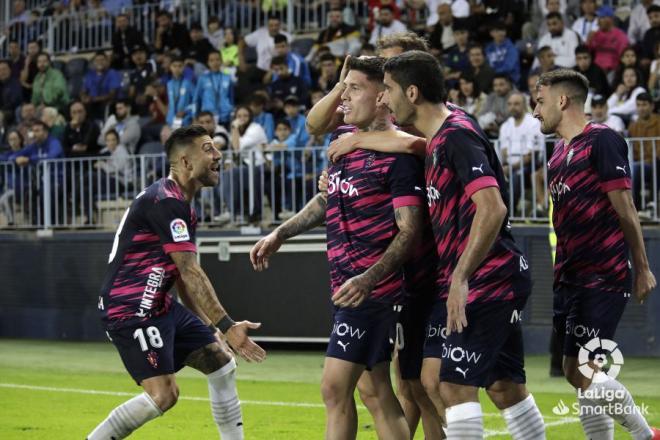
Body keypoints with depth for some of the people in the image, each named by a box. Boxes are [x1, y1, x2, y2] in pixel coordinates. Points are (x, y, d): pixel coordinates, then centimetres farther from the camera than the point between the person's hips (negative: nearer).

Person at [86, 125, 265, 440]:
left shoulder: (179, 204, 15)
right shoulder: (165, 201, -17)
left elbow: (183, 278, 20)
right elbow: (191, 274, -22)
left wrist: (211, 327, 18)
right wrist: (226, 327, -24)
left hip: (158, 307, 11)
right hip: (132, 310, -11)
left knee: (221, 364, 9)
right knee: (163, 394, -17)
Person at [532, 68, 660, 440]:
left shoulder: (602, 140, -10)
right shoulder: (560, 150, 16)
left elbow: (625, 209, -11)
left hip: (603, 279, -9)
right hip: (571, 279, 9)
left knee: (583, 372, -12)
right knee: (578, 372, 7)